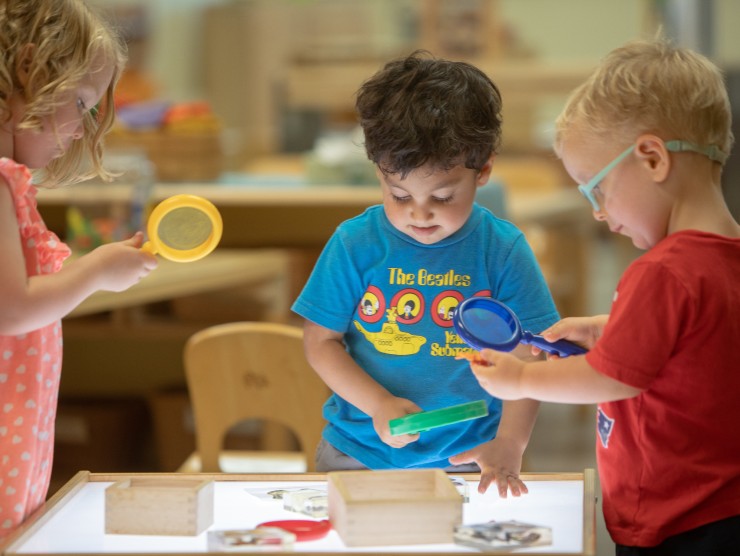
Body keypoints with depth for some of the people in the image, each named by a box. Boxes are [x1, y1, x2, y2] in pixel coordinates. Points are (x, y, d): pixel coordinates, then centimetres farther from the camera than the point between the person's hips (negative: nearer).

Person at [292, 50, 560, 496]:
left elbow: (527, 356, -3)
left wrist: (509, 444, -17)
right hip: (358, 453, 1)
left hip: (467, 459, -1)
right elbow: (321, 342, 4)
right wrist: (378, 405, -11)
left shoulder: (504, 251, -2)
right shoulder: (355, 244, 0)